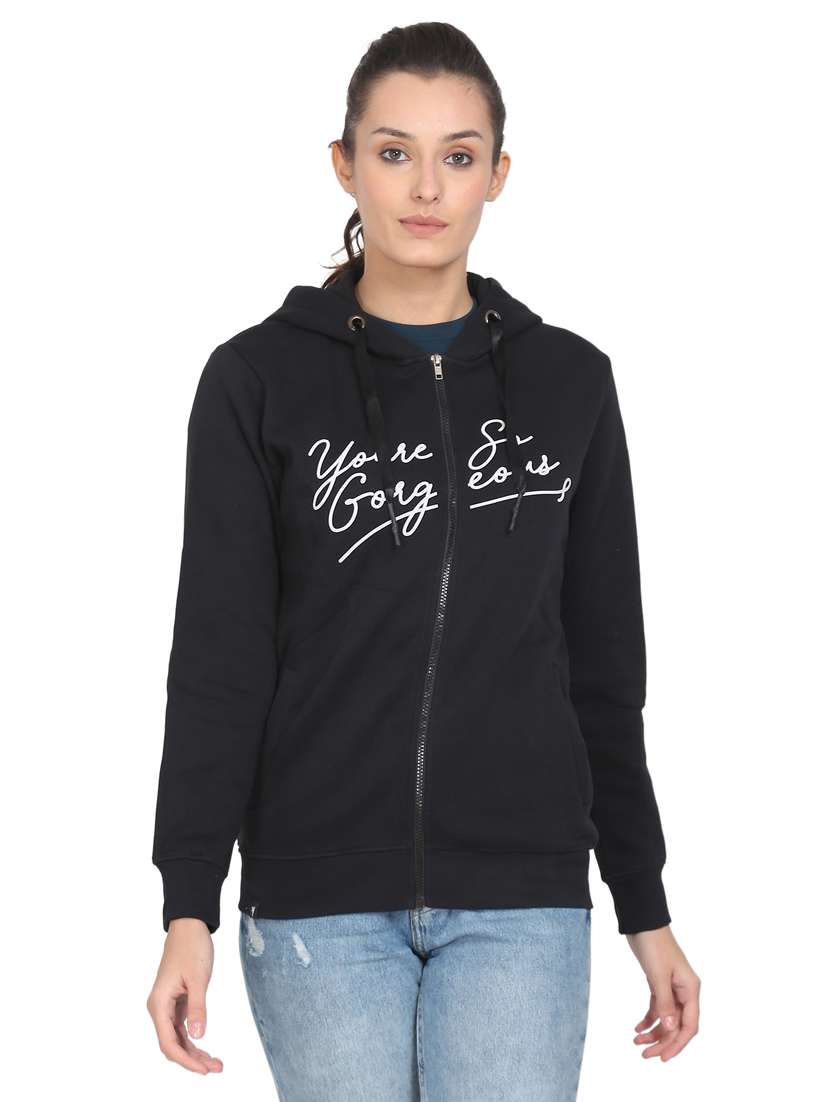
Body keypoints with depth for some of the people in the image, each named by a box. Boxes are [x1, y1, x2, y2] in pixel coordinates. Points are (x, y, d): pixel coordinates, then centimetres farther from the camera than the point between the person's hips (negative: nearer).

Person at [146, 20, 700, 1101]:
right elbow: (218, 659, -1)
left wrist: (645, 907, 11)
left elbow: (603, 666, 11)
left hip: (519, 895, 1)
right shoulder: (259, 381, 1)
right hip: (319, 894, -1)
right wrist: (189, 909, -8)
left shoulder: (568, 381, 7)